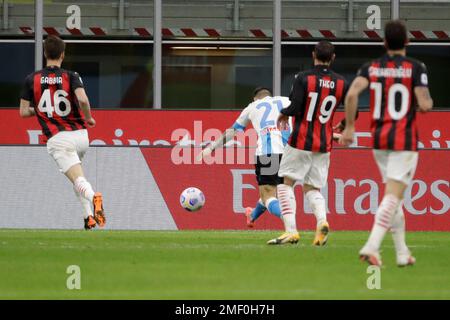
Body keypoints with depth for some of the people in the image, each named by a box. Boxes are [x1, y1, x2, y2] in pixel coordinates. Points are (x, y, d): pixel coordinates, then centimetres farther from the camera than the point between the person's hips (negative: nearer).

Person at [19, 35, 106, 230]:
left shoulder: (32, 80, 4)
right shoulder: (71, 76, 0)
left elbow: (23, 112, 6)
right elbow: (83, 99, -18)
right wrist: (89, 118, 1)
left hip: (57, 139, -2)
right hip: (80, 134, 2)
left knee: (78, 180, -14)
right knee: (77, 177, 27)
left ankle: (93, 197, -47)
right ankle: (89, 217, 17)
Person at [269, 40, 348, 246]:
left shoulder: (303, 78, -9)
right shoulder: (341, 83, 3)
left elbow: (295, 107, -18)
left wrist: (284, 114, 5)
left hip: (301, 141, -4)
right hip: (324, 144, 4)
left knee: (286, 183, 5)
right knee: (312, 188, 13)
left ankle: (291, 231, -8)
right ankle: (322, 221, -16)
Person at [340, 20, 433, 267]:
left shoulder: (371, 68, 3)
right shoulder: (416, 68, -8)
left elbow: (352, 93, -11)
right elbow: (424, 105, -16)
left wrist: (349, 127, -3)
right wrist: (428, 101, 9)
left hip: (379, 138, 5)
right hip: (405, 140, -5)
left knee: (394, 195, 16)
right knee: (393, 196, -8)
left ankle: (402, 252, 17)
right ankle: (372, 246, -24)